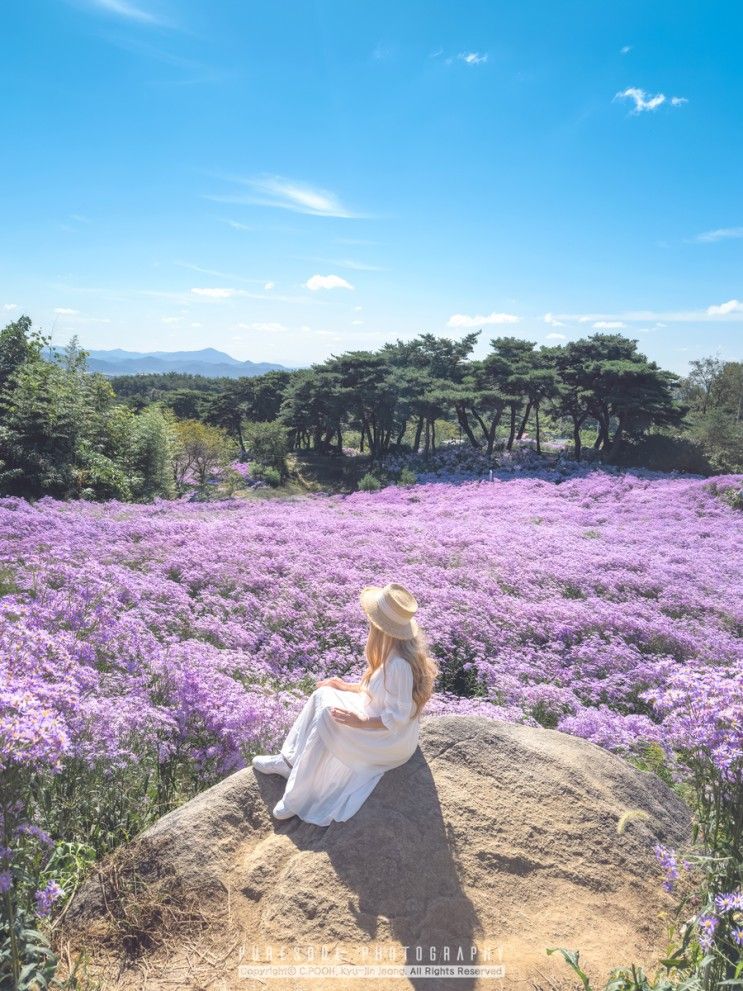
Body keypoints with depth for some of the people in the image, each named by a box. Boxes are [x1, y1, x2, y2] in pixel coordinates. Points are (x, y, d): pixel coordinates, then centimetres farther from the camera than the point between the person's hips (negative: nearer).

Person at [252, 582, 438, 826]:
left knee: (326, 720, -20)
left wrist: (359, 721, -24)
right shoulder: (394, 648, -4)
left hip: (392, 739, -9)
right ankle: (289, 761, 7)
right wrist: (347, 687, 5)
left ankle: (299, 799, -5)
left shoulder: (399, 664, -32)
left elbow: (396, 718, -26)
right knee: (323, 696, -1)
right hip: (380, 717, 9)